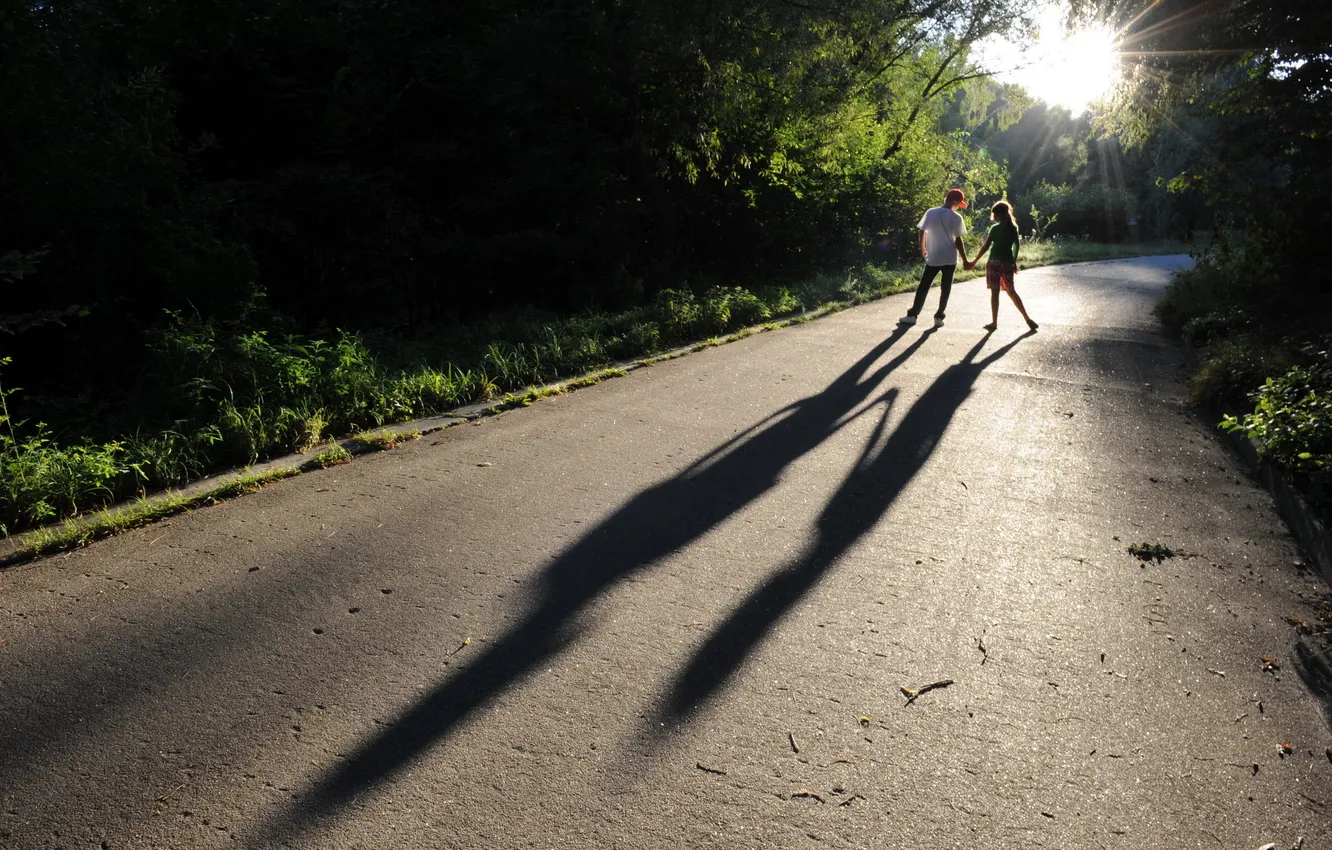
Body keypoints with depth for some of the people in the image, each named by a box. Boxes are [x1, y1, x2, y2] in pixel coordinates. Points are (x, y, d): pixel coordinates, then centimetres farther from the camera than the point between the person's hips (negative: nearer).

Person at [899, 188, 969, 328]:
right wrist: (965, 260, 0)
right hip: (950, 259, -1)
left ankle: (912, 315, 8)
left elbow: (922, 232, 3)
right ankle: (939, 317, 8)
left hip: (933, 258, 1)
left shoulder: (930, 212, -3)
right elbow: (958, 241, -8)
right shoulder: (956, 218, -8)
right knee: (945, 288, 8)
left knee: (923, 286, 9)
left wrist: (922, 248, 21)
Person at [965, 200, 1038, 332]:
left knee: (994, 292, 0)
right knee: (1012, 292, 14)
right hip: (1008, 263, 5)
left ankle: (994, 322, 2)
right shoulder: (1013, 227, 6)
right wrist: (1014, 262, 17)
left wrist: (974, 262, -8)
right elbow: (1017, 245, 8)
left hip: (995, 262, -5)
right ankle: (1028, 319, 12)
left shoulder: (995, 228, -9)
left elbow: (985, 247, -11)